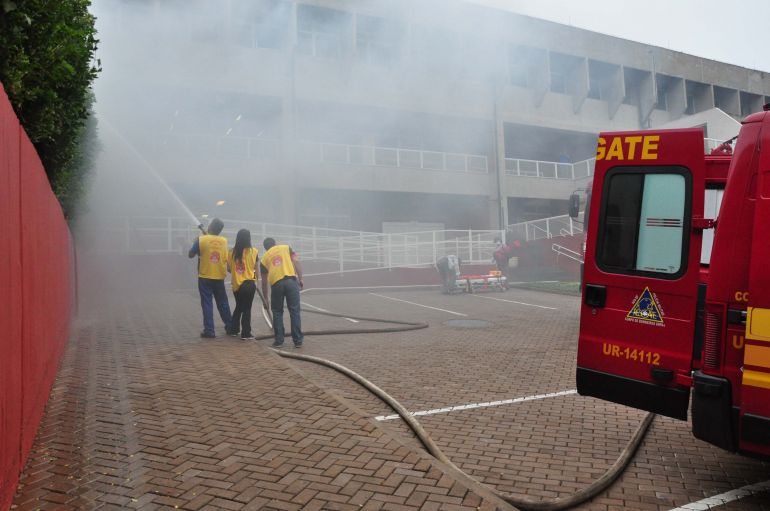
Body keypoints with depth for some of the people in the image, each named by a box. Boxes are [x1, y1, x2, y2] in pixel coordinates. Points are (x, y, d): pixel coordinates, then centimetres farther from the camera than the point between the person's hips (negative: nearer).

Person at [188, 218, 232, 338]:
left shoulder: (201, 239, -10)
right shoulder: (224, 241, 0)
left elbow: (190, 255, -1)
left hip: (205, 277, -3)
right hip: (219, 277, 3)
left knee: (207, 304, 2)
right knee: (223, 303, 15)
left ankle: (209, 331, 0)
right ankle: (230, 327, 22)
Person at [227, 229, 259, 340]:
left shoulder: (233, 252, -1)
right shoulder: (253, 251, -9)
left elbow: (229, 269, 4)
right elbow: (256, 269, -4)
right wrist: (256, 280, 11)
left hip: (236, 284, 4)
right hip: (249, 284, -3)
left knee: (238, 307, 21)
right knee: (247, 309, 5)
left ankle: (234, 330, 26)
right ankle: (245, 333, 8)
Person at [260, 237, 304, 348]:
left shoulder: (264, 258, 22)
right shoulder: (286, 248, 21)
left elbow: (264, 282, 24)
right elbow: (296, 262, 4)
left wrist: (266, 299, 32)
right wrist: (300, 279, 3)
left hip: (276, 284, 1)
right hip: (291, 280, 0)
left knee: (277, 313, 15)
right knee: (294, 311, 6)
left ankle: (279, 341, 16)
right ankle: (298, 341, 8)